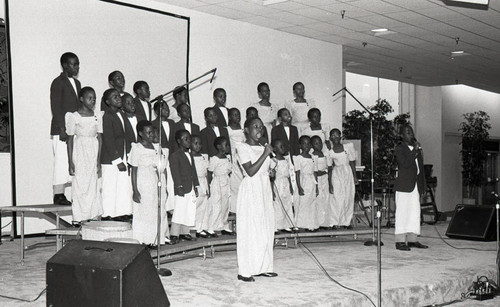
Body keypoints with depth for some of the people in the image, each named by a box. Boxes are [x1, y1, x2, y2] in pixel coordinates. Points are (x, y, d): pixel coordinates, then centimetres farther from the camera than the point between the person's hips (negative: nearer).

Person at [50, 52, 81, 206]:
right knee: (62, 162, -6)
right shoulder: (58, 83, -5)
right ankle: (58, 195, -1)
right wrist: (62, 129, -17)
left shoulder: (76, 83, 18)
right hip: (62, 130, -7)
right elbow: (56, 107, -11)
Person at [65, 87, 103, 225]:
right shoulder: (73, 116, -2)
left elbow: (100, 138, 6)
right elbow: (70, 140, 0)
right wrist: (70, 162, -4)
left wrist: (99, 160, 1)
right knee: (79, 183, -4)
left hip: (94, 151, 3)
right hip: (79, 151, -3)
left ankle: (92, 216, 9)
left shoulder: (97, 116, 7)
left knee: (93, 184, 2)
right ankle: (78, 218, 1)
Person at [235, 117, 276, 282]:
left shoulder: (262, 147, 15)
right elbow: (251, 171, -18)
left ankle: (262, 267, 18)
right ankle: (245, 271, 0)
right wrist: (265, 154, -18)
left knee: (266, 229, 8)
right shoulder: (242, 147, -7)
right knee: (249, 230, -6)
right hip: (250, 190, -7)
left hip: (264, 190, 8)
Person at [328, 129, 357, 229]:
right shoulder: (329, 152, -2)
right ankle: (336, 222, 2)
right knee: (337, 199, -6)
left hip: (348, 172, 2)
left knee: (349, 198, 3)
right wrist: (330, 183, -2)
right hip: (336, 174, -2)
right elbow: (329, 169, 1)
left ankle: (346, 221, 12)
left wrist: (355, 176, 5)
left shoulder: (348, 146, 1)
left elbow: (352, 162, 6)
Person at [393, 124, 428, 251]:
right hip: (404, 186, -7)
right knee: (403, 213, -6)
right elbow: (405, 163, -20)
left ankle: (412, 240, 13)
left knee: (415, 213, 7)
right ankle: (400, 241, -2)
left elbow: (419, 166, 20)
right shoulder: (399, 149, -4)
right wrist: (415, 151, -17)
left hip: (415, 186, 7)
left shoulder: (416, 147, 18)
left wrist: (422, 185, 15)